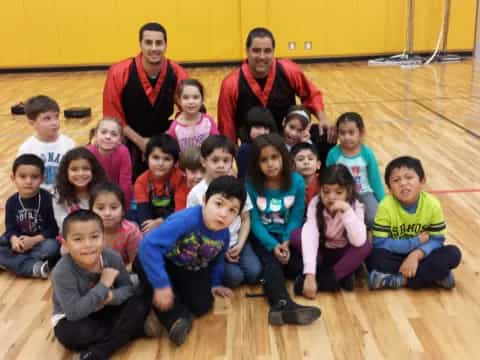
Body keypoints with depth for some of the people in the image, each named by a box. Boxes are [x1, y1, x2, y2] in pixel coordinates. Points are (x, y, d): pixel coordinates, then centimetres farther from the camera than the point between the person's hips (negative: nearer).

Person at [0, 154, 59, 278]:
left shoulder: (48, 199, -12)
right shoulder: (12, 202, -1)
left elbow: (54, 228, -12)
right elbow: (10, 228, 0)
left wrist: (34, 240, -23)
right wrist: (14, 239, -24)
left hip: (42, 241, -3)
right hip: (20, 242, 4)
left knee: (52, 246, -35)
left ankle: (13, 263, -22)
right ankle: (34, 268, -29)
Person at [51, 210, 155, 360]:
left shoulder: (112, 257, -16)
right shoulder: (62, 272, -28)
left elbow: (128, 289, -7)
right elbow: (74, 312, -33)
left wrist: (110, 296, -30)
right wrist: (103, 285, -32)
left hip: (105, 312, 5)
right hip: (72, 319, -4)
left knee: (140, 304, -18)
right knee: (76, 333, -38)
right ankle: (131, 329, -19)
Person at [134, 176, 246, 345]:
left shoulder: (224, 235, -15)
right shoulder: (187, 219, -38)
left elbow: (217, 260, 9)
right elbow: (149, 244, -43)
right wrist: (161, 285, -41)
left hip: (191, 271, 4)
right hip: (164, 263, -4)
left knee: (202, 306, -16)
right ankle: (176, 318, -30)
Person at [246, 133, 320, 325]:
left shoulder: (297, 181, -5)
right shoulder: (251, 184, -9)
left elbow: (296, 218, -2)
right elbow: (254, 221, -9)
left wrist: (286, 242, -19)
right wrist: (273, 245, -23)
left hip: (287, 236, 3)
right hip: (262, 236, -3)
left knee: (298, 266, -25)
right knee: (271, 262, -32)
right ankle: (283, 304, -54)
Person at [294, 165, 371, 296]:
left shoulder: (355, 206, -20)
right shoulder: (315, 204, -20)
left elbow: (359, 242, -33)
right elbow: (309, 237, -32)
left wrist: (347, 211, -43)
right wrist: (310, 275, -43)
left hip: (344, 255, 0)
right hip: (321, 252, 1)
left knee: (366, 246, -31)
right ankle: (340, 277, -24)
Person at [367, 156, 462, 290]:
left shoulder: (432, 204, -14)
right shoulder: (386, 206, -20)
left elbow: (437, 240, -10)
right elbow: (379, 243, -21)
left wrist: (416, 254, -28)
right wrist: (416, 242, -20)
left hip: (420, 255, 2)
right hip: (396, 254, -2)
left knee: (453, 253, -22)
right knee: (374, 256, -31)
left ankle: (399, 279, -21)